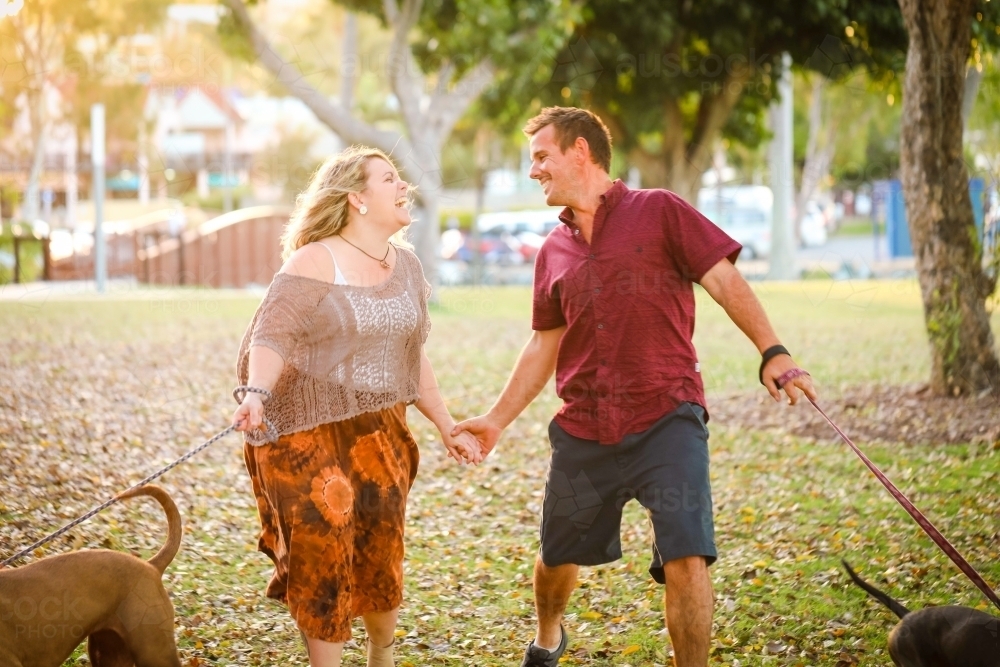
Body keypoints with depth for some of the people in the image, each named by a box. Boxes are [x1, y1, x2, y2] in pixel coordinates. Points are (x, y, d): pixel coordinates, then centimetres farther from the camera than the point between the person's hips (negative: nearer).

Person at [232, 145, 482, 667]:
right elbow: (271, 337, -21)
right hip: (306, 434, -5)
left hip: (377, 432, 5)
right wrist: (256, 394, -39)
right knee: (321, 560, -5)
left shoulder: (406, 266, 10)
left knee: (380, 559, 7)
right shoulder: (315, 262, -11)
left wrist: (448, 428, 16)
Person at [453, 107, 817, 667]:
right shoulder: (554, 251, 13)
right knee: (558, 556, 18)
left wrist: (774, 353, -22)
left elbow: (726, 282, -9)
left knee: (686, 558, -17)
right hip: (583, 430, 5)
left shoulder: (659, 212, -3)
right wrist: (497, 420, 16)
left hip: (667, 419, -5)